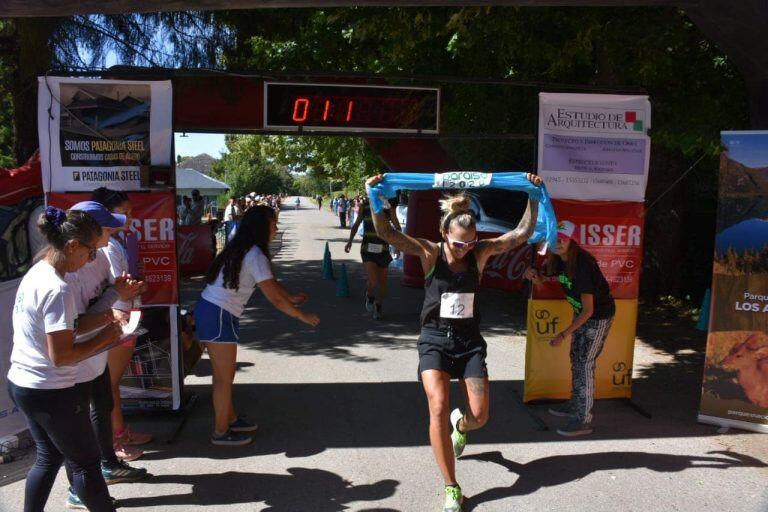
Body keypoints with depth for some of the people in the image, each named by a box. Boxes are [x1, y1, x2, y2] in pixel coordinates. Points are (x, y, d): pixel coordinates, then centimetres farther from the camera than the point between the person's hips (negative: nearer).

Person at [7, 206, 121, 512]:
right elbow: (61, 356, -26)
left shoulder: (34, 274, 4)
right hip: (50, 392, -9)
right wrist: (103, 339, -13)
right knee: (86, 463, 7)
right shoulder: (57, 289, -25)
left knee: (49, 457, 23)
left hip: (20, 383, 9)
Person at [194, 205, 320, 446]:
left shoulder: (240, 249, 11)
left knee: (224, 373, 20)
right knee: (224, 377, 4)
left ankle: (231, 420, 34)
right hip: (218, 317, -9)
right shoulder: (255, 256, -17)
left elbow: (270, 280, 20)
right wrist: (304, 316, -5)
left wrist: (291, 297, 15)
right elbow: (275, 299, -16)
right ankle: (221, 432, 18)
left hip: (209, 311, 9)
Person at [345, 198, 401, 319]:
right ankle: (370, 297, 16)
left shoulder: (388, 207, -2)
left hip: (383, 250, 1)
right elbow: (357, 224, 14)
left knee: (382, 282, 7)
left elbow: (397, 227, -2)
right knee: (373, 280, -17)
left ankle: (378, 308, 30)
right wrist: (350, 240, 4)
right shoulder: (364, 205, 1)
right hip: (368, 249, -1)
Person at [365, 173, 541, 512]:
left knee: (479, 415, 2)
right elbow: (386, 233, -19)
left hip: (469, 340, 3)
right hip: (435, 340, -2)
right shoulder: (430, 253, -9)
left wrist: (534, 197, -11)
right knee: (438, 409, -19)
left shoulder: (480, 253, -3)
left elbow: (522, 233, -4)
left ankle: (459, 425, 44)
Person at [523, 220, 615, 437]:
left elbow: (589, 310, -30)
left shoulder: (582, 264, -31)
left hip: (599, 316, -8)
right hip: (581, 313, 8)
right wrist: (533, 274, -17)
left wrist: (564, 334, -30)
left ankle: (584, 421, -2)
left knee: (585, 364, -8)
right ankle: (575, 405, 31)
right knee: (575, 359, 16)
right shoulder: (558, 259, -8)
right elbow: (541, 280, 9)